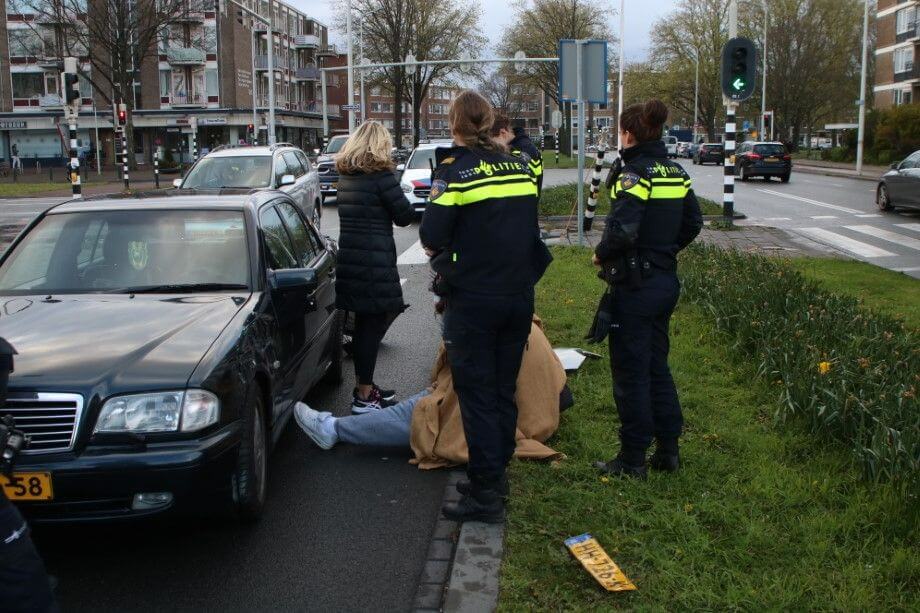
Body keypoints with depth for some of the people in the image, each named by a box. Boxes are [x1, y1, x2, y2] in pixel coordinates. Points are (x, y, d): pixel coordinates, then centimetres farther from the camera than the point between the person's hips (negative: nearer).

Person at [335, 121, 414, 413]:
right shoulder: (381, 175, -12)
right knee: (373, 325, -1)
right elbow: (404, 215, -9)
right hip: (375, 261, -8)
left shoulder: (345, 175, 10)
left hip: (349, 258, 8)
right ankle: (364, 396, 3)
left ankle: (365, 387, 27)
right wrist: (400, 196, 9)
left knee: (365, 323, 17)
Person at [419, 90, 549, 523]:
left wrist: (441, 252, 6)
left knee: (477, 396, 2)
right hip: (519, 296, 6)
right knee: (504, 390, 16)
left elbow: (432, 237, -14)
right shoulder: (520, 168, 7)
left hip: (474, 298, -6)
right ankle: (496, 475, 28)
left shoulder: (455, 170, -11)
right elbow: (527, 226, 12)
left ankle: (486, 495, 6)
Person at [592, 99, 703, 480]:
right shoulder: (675, 172, 8)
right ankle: (668, 449, 26)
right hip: (667, 281, 8)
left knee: (630, 372, 2)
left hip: (635, 286, -8)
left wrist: (601, 255, -9)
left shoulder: (634, 173, -17)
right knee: (657, 365, 18)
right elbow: (693, 223, 15)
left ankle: (632, 460, 12)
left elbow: (622, 231, -26)